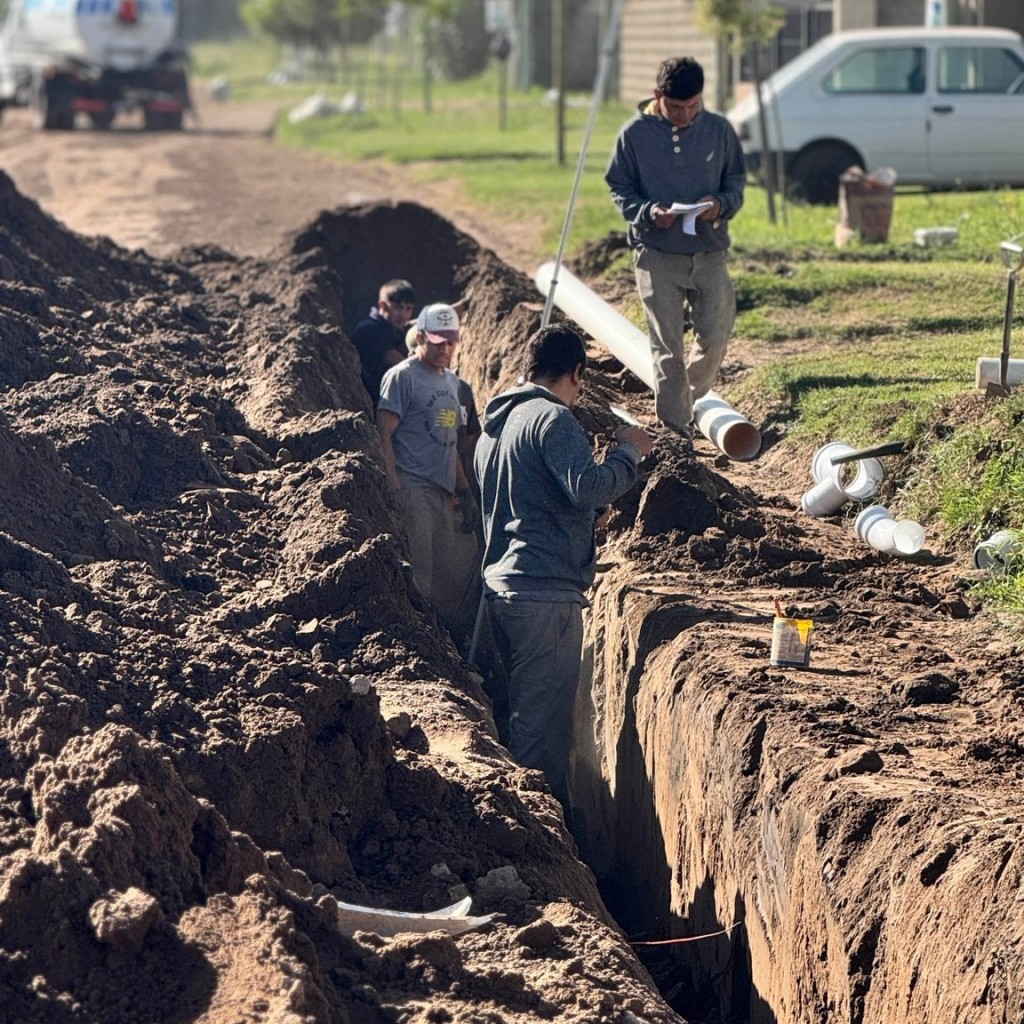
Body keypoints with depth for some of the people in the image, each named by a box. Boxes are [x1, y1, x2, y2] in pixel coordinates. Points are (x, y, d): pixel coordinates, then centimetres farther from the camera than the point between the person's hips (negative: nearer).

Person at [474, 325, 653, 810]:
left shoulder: (496, 422, 18)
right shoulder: (552, 418, -12)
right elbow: (587, 488, -26)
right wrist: (628, 451, -10)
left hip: (501, 584, 10)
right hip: (546, 593, -10)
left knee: (524, 713, 17)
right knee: (544, 725, -7)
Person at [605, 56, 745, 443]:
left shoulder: (719, 130, 1)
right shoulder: (634, 134, -4)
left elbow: (736, 181, 10)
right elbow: (619, 189, 3)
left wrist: (722, 205, -12)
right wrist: (648, 212, -16)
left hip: (709, 252, 2)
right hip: (657, 255, -2)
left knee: (715, 338, 0)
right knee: (667, 348, -1)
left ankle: (691, 400, 28)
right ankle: (676, 432, 5)